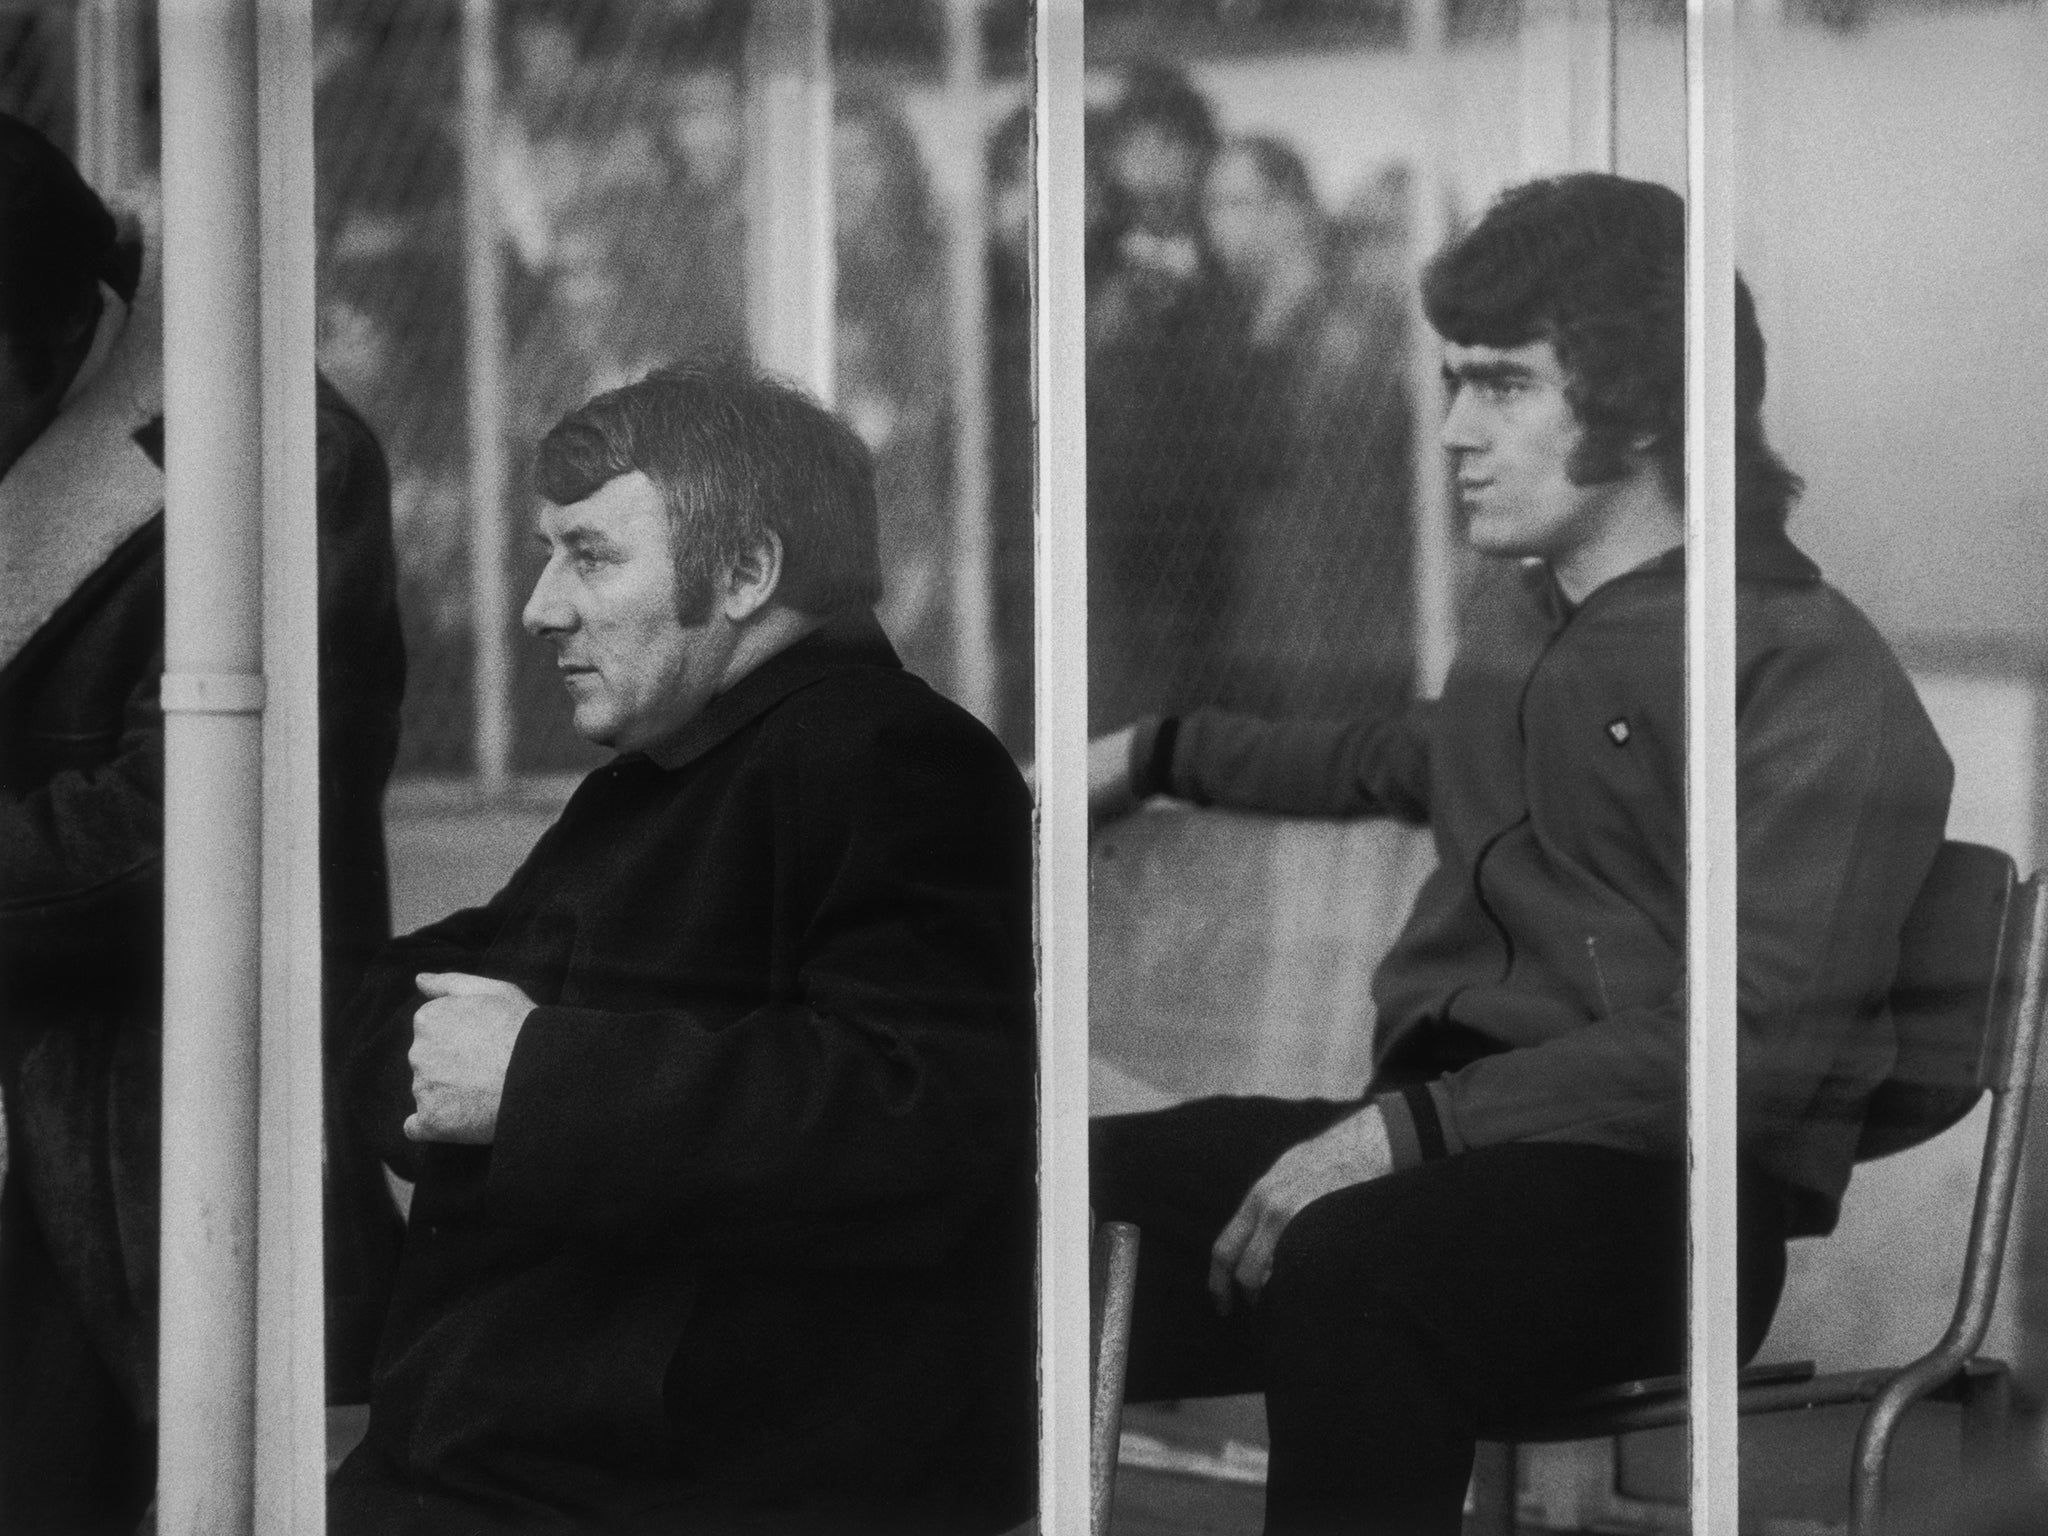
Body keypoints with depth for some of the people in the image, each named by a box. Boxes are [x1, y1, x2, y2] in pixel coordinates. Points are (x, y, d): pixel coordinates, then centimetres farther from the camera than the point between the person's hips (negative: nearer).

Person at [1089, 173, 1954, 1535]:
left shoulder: (1813, 672, -6)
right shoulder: (1517, 609, 19)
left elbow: (1761, 1042, -17)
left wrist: (1411, 1129, -23)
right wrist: (1163, 756, 49)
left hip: (1658, 1186, -8)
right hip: (1437, 1141, 8)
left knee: (1339, 1271, -39)